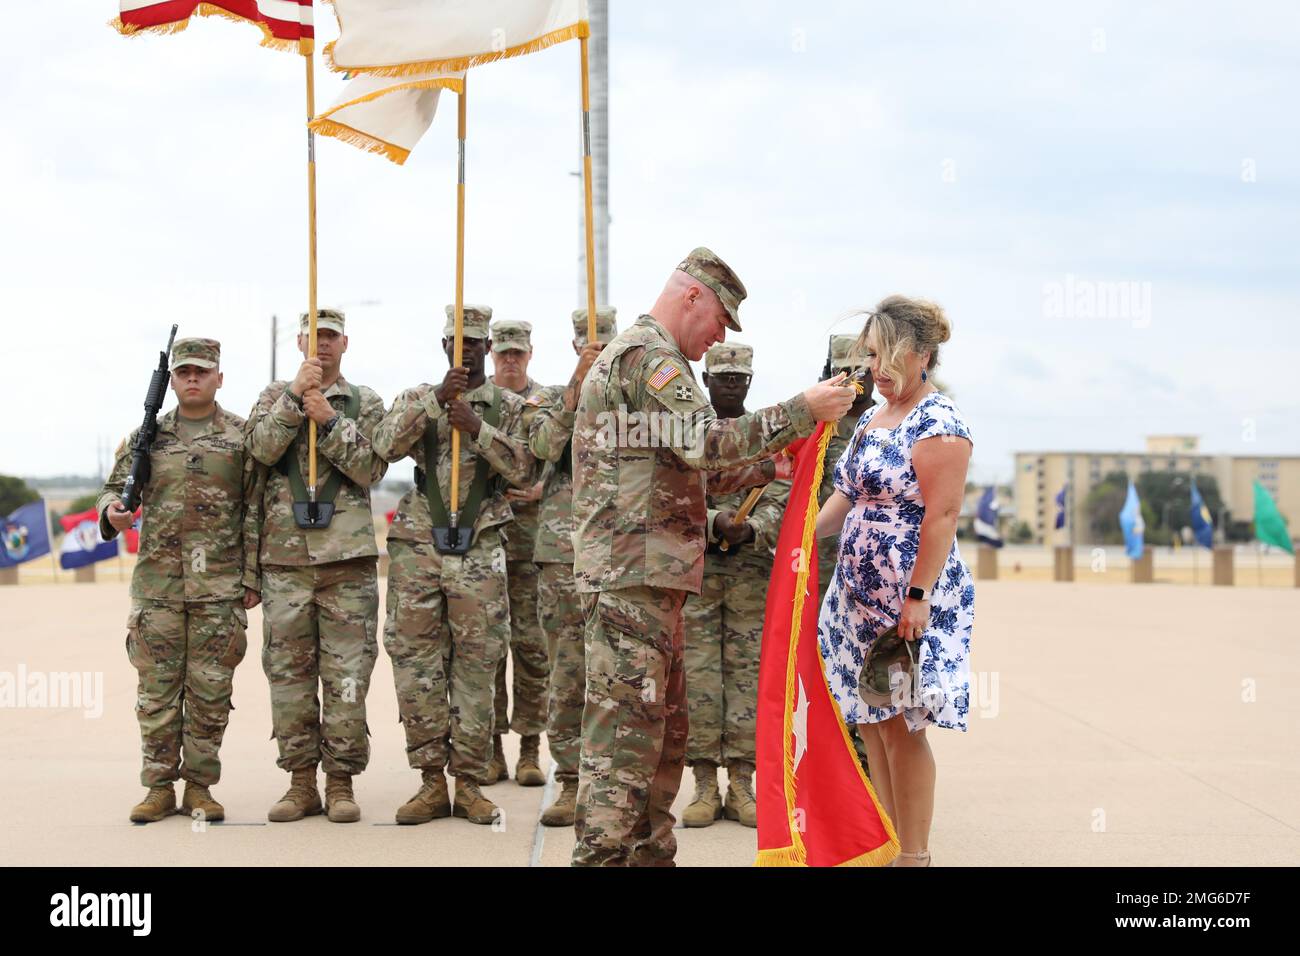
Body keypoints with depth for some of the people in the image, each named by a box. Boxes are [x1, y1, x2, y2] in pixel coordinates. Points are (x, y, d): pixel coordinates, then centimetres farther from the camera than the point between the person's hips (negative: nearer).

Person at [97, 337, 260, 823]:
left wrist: (253, 578, -4)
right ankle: (159, 787, 12)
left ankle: (199, 786, 12)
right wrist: (111, 512, -11)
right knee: (157, 688, 3)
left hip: (220, 584, -2)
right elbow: (114, 487, 13)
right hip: (157, 580, 2)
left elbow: (255, 512, 1)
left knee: (210, 689, 2)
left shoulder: (242, 436, 3)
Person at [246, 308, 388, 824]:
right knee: (288, 671, 4)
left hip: (348, 554, -1)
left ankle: (340, 781, 6)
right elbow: (263, 448, -8)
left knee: (347, 674, -1)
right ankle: (301, 781, 13)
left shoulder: (366, 403, 10)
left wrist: (329, 420, -12)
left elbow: (371, 469, -4)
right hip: (284, 554, 1)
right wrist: (296, 396, -16)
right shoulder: (275, 396, 12)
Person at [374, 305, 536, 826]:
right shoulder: (416, 398, 12)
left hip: (480, 550, -1)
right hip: (417, 546, 1)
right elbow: (386, 446, -8)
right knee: (416, 665, 1)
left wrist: (477, 427, -14)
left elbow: (525, 471, -3)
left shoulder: (509, 406, 10)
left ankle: (469, 782, 8)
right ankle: (431, 780, 9)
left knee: (476, 668, 1)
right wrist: (437, 400, -17)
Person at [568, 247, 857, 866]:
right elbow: (706, 441, -22)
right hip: (631, 575, -11)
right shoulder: (647, 353, -9)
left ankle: (650, 854, 21)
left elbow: (691, 470, 28)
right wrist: (802, 411, -18)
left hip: (652, 580, 11)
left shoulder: (646, 355, 25)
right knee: (625, 728, -11)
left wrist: (769, 467, 20)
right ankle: (602, 855, -9)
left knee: (665, 729, 15)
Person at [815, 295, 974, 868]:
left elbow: (942, 515, -18)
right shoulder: (871, 419, 14)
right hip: (860, 595, 9)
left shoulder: (938, 424, -13)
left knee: (900, 726, -4)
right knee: (871, 723, 12)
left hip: (908, 601, -9)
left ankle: (914, 856, 6)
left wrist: (918, 596, -21)